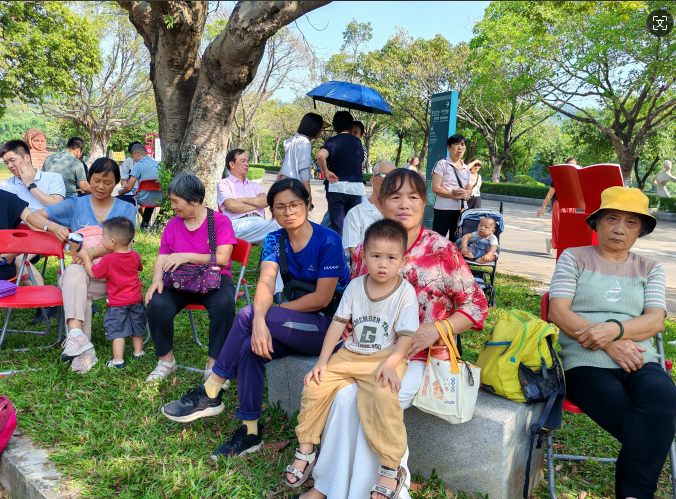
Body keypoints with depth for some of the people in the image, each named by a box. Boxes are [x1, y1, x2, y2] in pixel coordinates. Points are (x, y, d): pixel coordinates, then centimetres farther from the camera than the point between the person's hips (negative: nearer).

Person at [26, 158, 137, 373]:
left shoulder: (125, 209, 9)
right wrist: (54, 226, -17)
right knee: (74, 271, -35)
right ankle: (81, 344, -48)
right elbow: (33, 216, 6)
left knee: (76, 287, -32)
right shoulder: (76, 205, 12)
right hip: (82, 273, 1)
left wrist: (92, 252, -25)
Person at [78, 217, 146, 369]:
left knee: (117, 331, 1)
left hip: (117, 303, -5)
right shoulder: (135, 256, -5)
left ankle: (118, 360, 1)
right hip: (136, 299, 5)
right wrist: (129, 248, 23)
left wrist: (85, 256, 1)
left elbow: (93, 273, -10)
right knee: (137, 327, 20)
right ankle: (138, 352, 34)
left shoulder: (108, 260, -21)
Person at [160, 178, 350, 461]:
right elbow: (265, 284, -12)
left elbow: (322, 299, -17)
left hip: (330, 327, -5)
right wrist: (261, 320, -33)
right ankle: (250, 431, -10)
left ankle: (210, 393, -9)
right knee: (250, 348, -24)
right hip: (298, 324, 5)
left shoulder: (328, 241, -14)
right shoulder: (275, 240, 4)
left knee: (246, 315, -23)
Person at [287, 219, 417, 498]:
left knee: (383, 397, -32)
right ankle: (306, 451, 11)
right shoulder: (355, 286, 2)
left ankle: (391, 470, -17)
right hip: (351, 354, 5)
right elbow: (338, 322, 4)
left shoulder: (405, 292, -9)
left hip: (386, 357, -5)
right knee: (316, 385, -9)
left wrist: (390, 364, -26)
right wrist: (322, 361, -1)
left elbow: (407, 335, -11)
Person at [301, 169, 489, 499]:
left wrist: (435, 329, -16)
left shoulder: (441, 250, -7)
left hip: (420, 358, -3)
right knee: (345, 395, -23)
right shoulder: (367, 248, 4)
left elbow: (477, 305, -4)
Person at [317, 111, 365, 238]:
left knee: (337, 224, 1)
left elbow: (320, 155, -25)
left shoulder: (334, 141, -5)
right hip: (356, 187, 4)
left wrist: (326, 172, -13)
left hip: (337, 186, -3)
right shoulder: (358, 142, 10)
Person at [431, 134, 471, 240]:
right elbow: (435, 188, -11)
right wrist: (455, 196, -15)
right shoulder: (442, 164, -3)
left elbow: (469, 190, 18)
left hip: (461, 209, 6)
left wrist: (465, 193, -6)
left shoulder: (466, 168, 15)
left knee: (455, 240, 12)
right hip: (443, 209, -6)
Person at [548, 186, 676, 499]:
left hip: (640, 361, 3)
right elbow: (557, 312, -1)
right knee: (650, 433, -28)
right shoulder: (574, 258, 12)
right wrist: (609, 344, -14)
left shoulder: (650, 269, 20)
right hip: (585, 363, -2)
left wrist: (614, 329, -18)